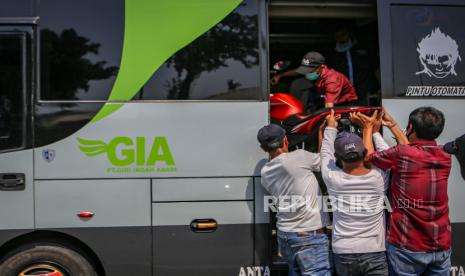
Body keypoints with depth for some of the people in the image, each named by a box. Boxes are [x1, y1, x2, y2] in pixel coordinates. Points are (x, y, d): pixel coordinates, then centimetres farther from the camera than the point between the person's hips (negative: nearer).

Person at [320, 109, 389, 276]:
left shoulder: (333, 178, -7)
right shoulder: (379, 178, -7)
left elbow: (326, 153, 13)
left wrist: (331, 127, 27)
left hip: (343, 253, 1)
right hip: (374, 254, -1)